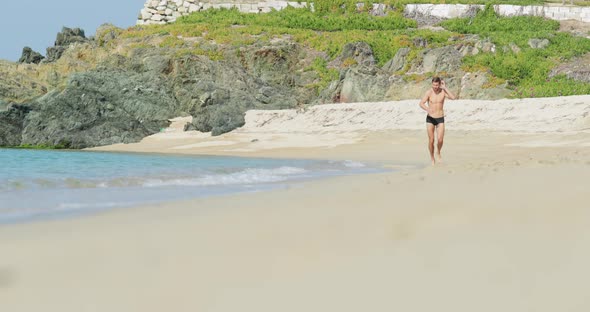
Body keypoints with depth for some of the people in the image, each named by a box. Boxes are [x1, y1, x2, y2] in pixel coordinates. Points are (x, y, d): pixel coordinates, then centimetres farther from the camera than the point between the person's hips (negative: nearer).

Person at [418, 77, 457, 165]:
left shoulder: (443, 91, -7)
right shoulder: (429, 92, -10)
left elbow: (453, 97, -23)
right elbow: (421, 103, -19)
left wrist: (445, 88, -21)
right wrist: (427, 109, -39)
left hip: (440, 119, 1)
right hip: (430, 119, -1)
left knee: (440, 140, -13)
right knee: (431, 140, -1)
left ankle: (438, 153, 18)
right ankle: (432, 158, 19)